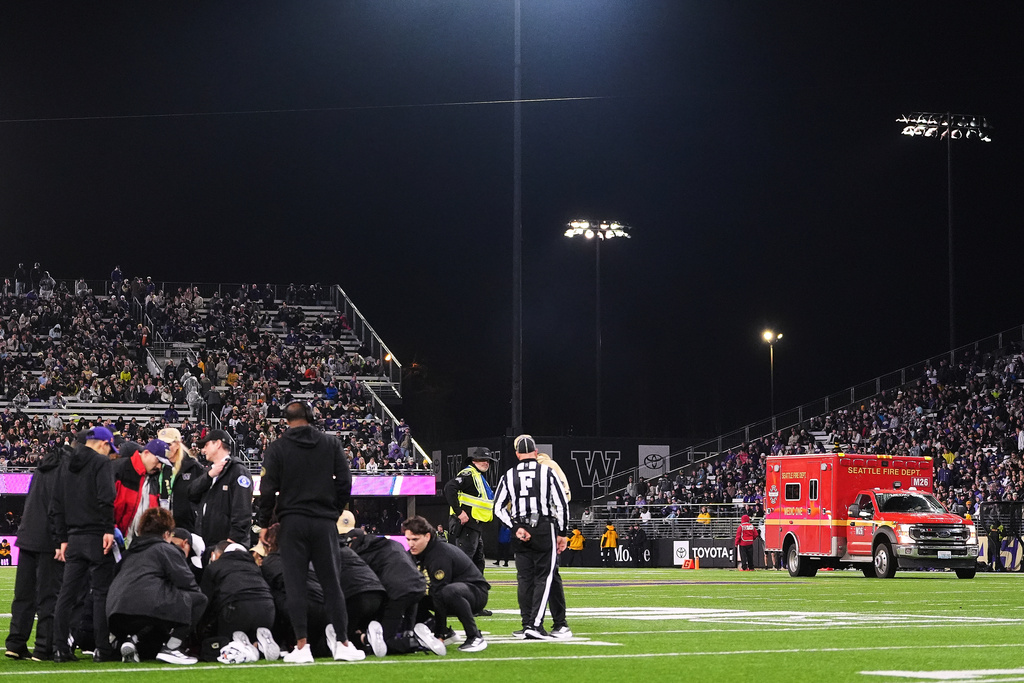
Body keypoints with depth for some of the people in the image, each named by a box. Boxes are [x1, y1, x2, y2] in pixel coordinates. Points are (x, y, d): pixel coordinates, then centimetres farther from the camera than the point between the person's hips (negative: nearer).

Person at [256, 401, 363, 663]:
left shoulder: (277, 448, 0)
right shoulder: (331, 444, 5)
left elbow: (268, 490, -3)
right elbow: (344, 482, 3)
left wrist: (264, 523, 7)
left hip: (292, 523, -1)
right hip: (324, 522, 1)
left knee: (295, 585, 0)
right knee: (332, 583, 5)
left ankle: (301, 646, -5)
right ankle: (343, 644, 3)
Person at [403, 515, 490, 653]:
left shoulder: (441, 556, -28)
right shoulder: (413, 554, -1)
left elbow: (438, 595, -30)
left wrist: (439, 636, -31)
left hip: (475, 591, -9)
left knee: (449, 592, -42)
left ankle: (475, 638, -26)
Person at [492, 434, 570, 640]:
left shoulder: (508, 476, 4)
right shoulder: (547, 472, -2)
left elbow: (498, 508, 0)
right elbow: (562, 504, -4)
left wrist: (515, 528, 0)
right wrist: (562, 533, 3)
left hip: (520, 531, 3)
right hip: (544, 529, -2)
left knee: (525, 579, 10)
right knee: (544, 578, -1)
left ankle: (528, 624, 11)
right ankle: (535, 625, -11)